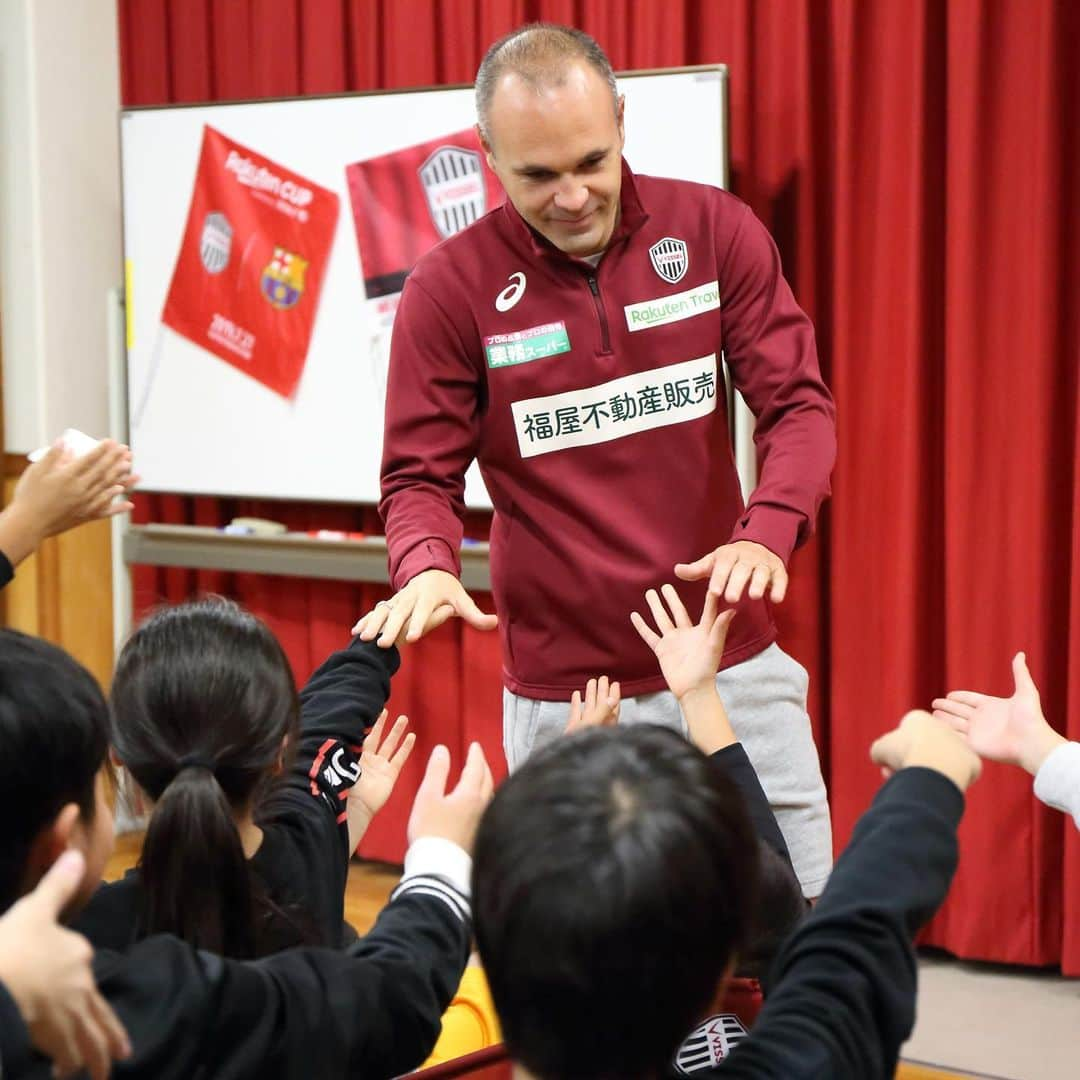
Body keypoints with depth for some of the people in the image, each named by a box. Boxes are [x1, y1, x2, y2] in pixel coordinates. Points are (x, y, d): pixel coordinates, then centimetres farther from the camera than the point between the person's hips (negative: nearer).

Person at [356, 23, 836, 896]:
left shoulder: (715, 231, -2)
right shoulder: (451, 289, -6)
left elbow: (798, 403, -4)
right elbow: (422, 474, -2)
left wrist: (766, 532, -23)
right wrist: (427, 567, -24)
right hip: (562, 691, -1)